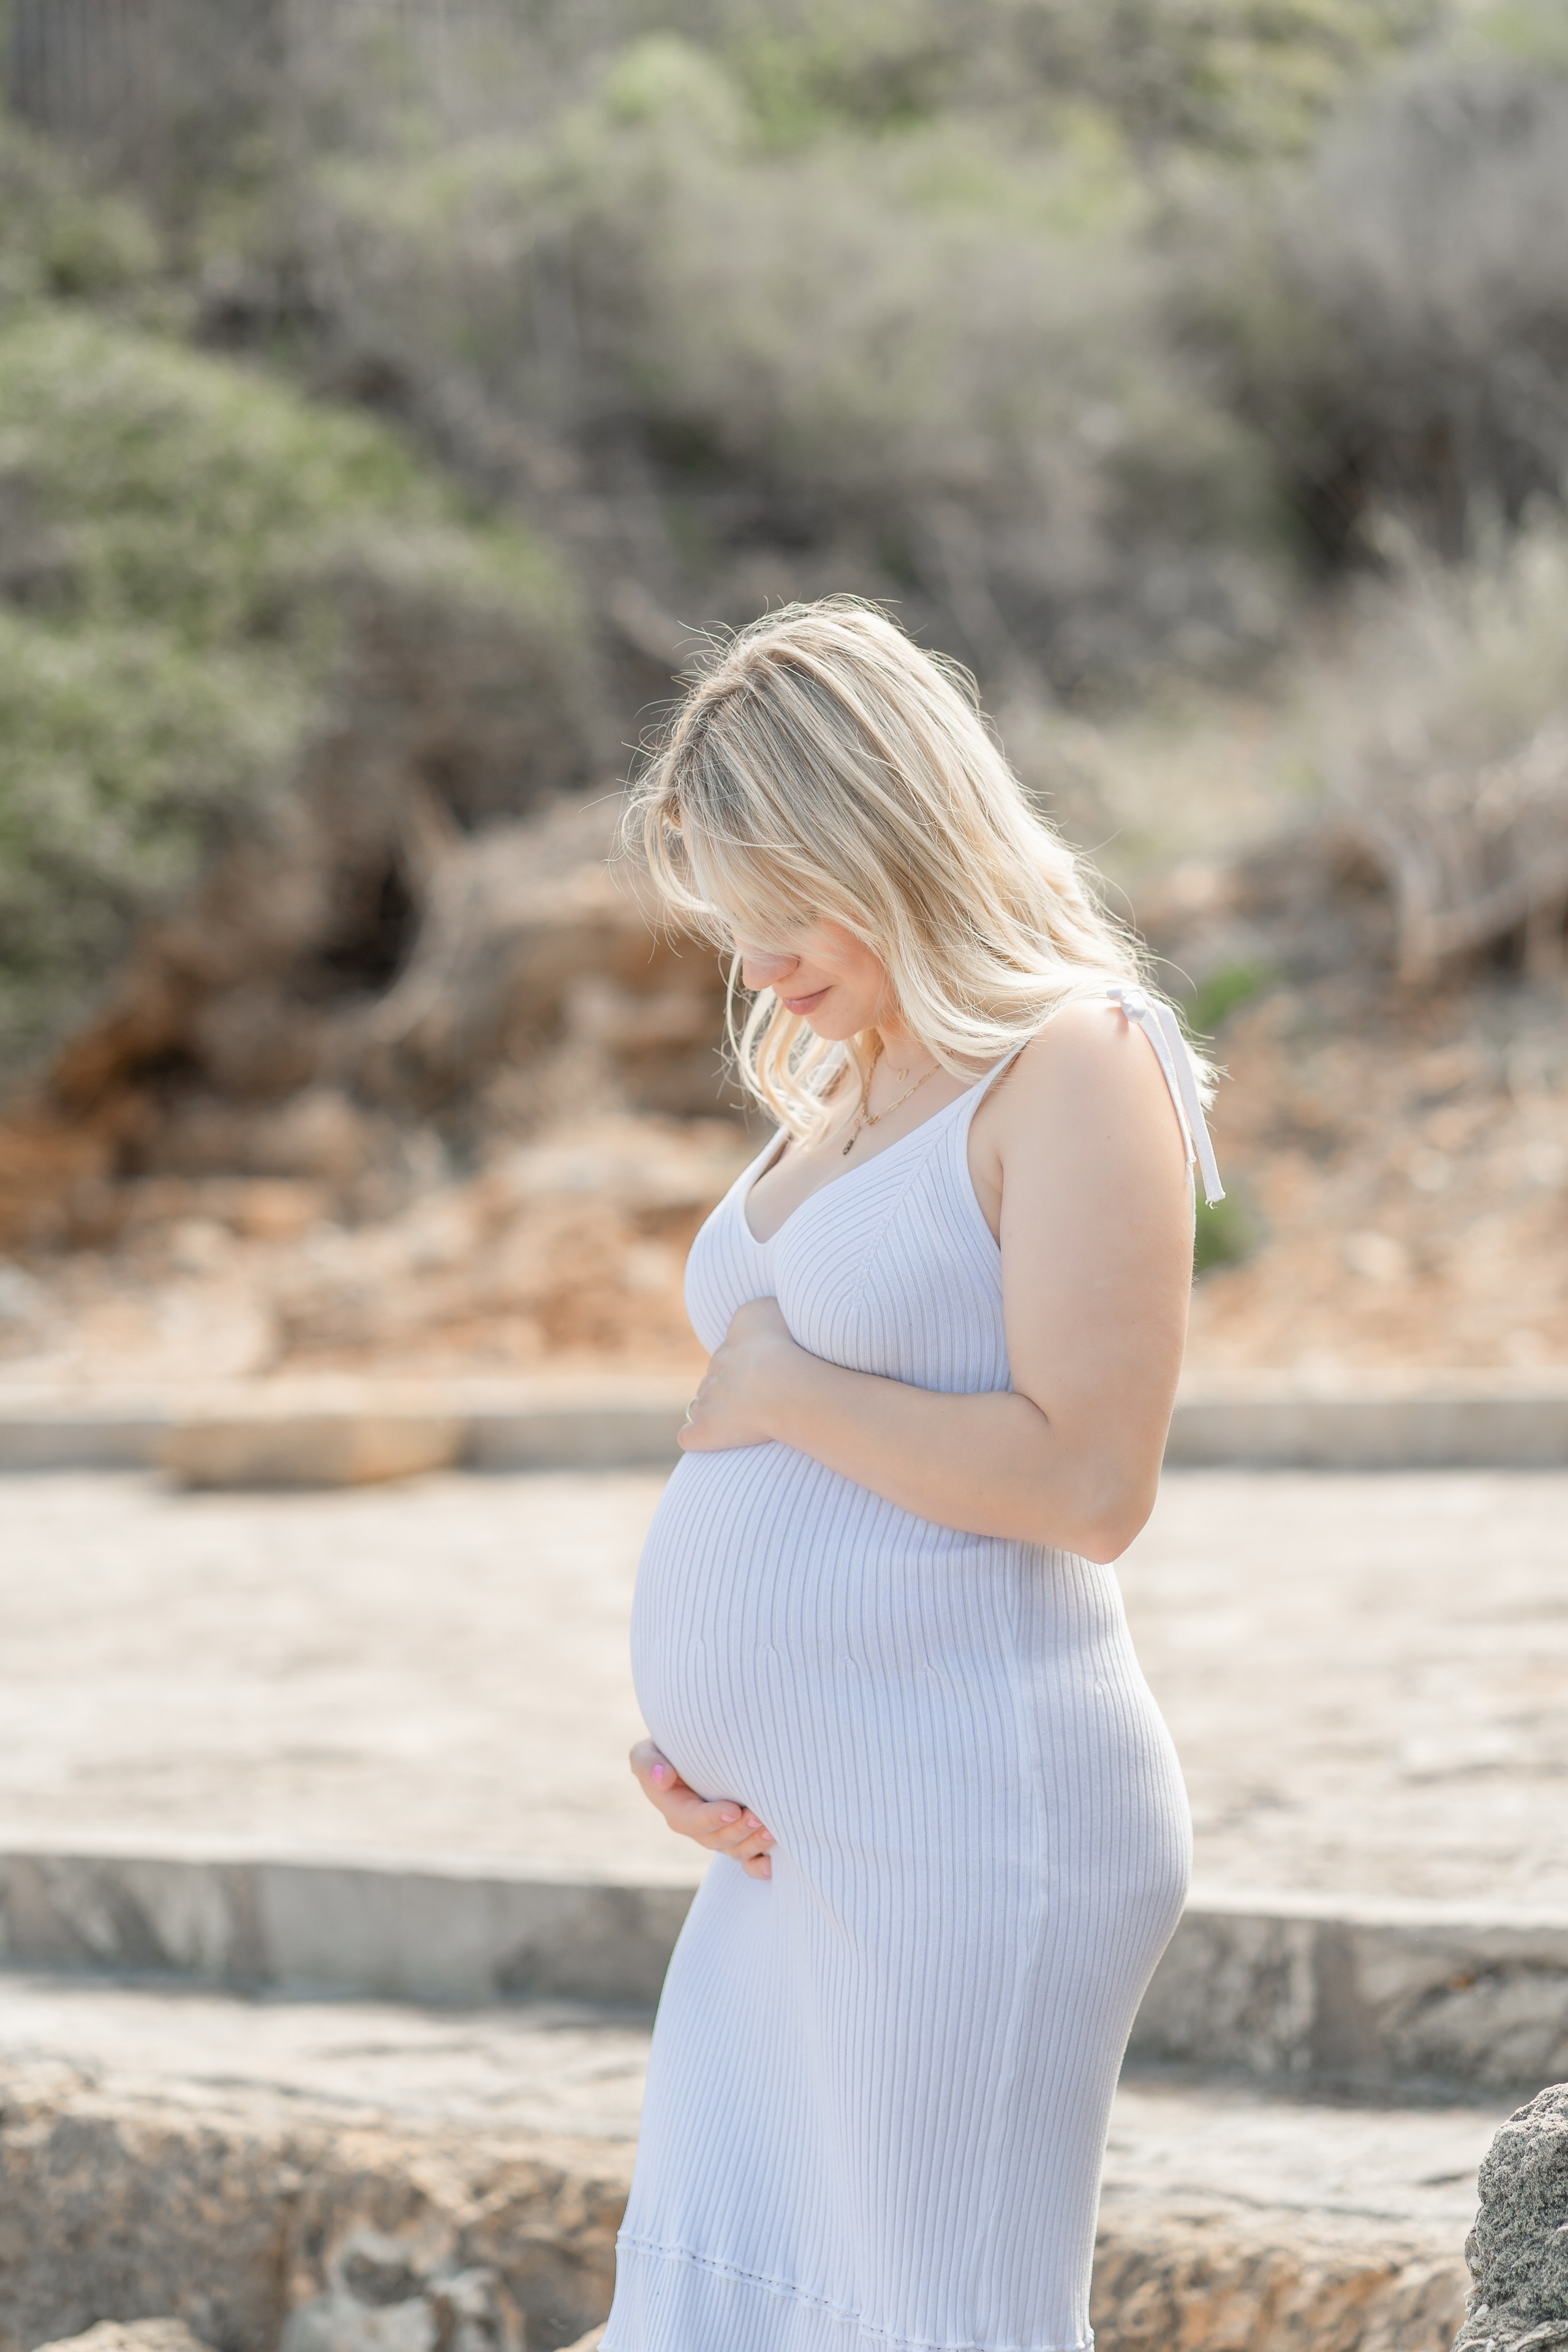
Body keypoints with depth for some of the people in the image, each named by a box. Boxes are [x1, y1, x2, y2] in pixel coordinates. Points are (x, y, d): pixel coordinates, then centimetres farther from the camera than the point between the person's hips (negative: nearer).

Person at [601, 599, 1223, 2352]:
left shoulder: (1077, 1072, -10)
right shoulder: (847, 1096, 16)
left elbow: (1085, 1481, -20)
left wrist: (776, 1393, -11)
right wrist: (687, 1733, 6)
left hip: (970, 1823, -9)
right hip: (804, 1844, 9)